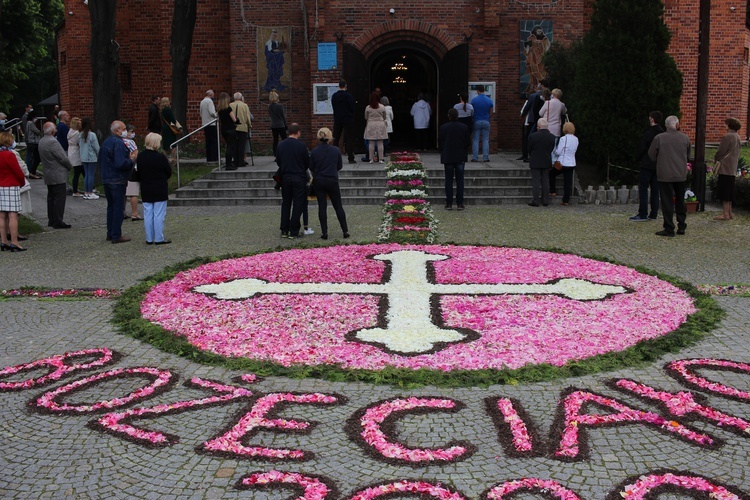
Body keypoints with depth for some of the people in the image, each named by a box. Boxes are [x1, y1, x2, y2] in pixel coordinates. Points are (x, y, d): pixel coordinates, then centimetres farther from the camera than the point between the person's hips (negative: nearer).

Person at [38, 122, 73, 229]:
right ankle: (58, 221, -6)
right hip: (58, 176, -10)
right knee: (60, 198, -6)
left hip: (48, 175, 10)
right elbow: (63, 158, -19)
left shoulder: (41, 142, 10)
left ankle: (51, 220, 18)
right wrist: (70, 167, -1)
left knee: (51, 197, 14)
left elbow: (43, 158, 14)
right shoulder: (53, 142, -20)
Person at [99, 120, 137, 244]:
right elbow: (121, 163, -26)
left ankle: (110, 233, 22)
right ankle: (116, 236, -1)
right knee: (118, 207, -3)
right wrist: (132, 160, -11)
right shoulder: (118, 143, -18)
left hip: (106, 179, 9)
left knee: (111, 206, 16)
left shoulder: (106, 142, 13)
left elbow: (101, 161, 19)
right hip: (117, 180, -9)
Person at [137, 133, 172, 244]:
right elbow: (169, 173, -6)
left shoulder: (140, 157, 1)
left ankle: (149, 239, 14)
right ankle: (159, 238, 3)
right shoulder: (160, 157, -16)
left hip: (145, 190, 5)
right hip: (160, 191, -5)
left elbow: (139, 173, 8)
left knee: (148, 214, 10)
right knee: (159, 214, 1)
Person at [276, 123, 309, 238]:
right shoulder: (301, 145, -12)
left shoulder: (280, 145, -1)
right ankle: (294, 231, 2)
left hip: (285, 178, 4)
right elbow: (308, 162, -5)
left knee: (285, 204, 13)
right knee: (298, 205, 3)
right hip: (299, 178, -4)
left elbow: (278, 162, 6)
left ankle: (284, 231, 14)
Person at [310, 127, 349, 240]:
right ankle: (345, 231, 11)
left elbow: (311, 167, -1)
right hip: (332, 181, 0)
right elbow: (340, 166, 2)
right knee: (338, 206, 9)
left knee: (322, 206, 6)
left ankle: (324, 232, 4)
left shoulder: (314, 151, -9)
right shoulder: (335, 150, -8)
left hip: (318, 182, 0)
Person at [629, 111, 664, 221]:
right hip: (658, 165, 7)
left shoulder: (648, 133, -14)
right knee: (655, 190, 9)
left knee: (643, 189, -4)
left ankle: (642, 214, -6)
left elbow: (642, 148, -12)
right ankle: (654, 214, 11)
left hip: (647, 165, -7)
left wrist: (637, 158, 4)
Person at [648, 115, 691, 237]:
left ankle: (669, 229, -1)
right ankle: (681, 226, 19)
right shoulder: (685, 138, -1)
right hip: (681, 174, 3)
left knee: (667, 202, 0)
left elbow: (652, 155, 0)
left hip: (665, 175, -3)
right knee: (680, 201, 15)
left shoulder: (659, 138, -10)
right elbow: (688, 156, 10)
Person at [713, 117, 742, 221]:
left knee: (724, 192, -6)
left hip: (725, 168, -9)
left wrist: (716, 159, 7)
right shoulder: (738, 138, 13)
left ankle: (726, 214, -6)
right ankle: (729, 212, 19)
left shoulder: (727, 137, -15)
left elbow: (720, 152, -14)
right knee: (729, 192, 14)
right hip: (733, 168, 9)